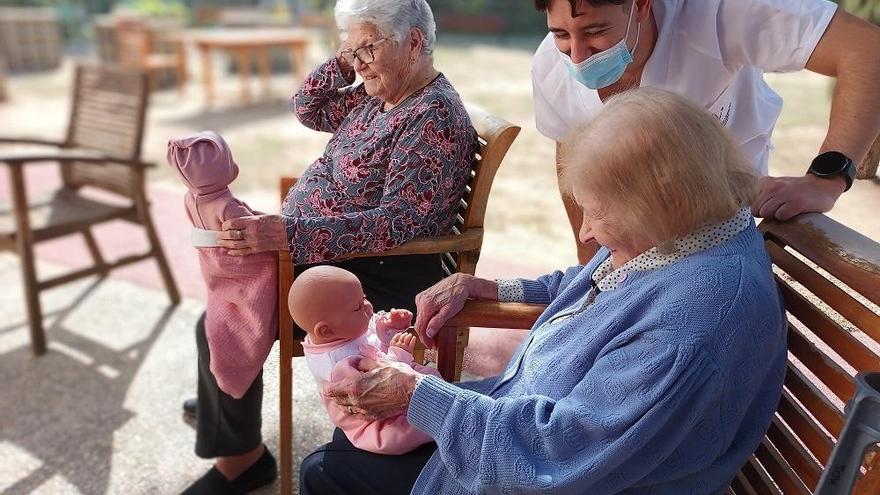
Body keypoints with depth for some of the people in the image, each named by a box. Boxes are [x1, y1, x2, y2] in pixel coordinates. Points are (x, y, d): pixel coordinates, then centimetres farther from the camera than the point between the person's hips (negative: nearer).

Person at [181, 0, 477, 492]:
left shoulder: (435, 115, -22)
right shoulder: (376, 95, 7)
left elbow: (398, 222, -31)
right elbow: (309, 109, 20)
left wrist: (288, 234, -39)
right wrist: (340, 64, 1)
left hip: (376, 276, -11)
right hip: (321, 249, 11)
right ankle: (223, 404, 41)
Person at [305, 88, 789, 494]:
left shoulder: (693, 323, -35)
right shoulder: (666, 238, -5)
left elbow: (564, 450, -33)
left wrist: (417, 396, -25)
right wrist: (484, 287, 2)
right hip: (520, 417, 9)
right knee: (340, 447, 22)